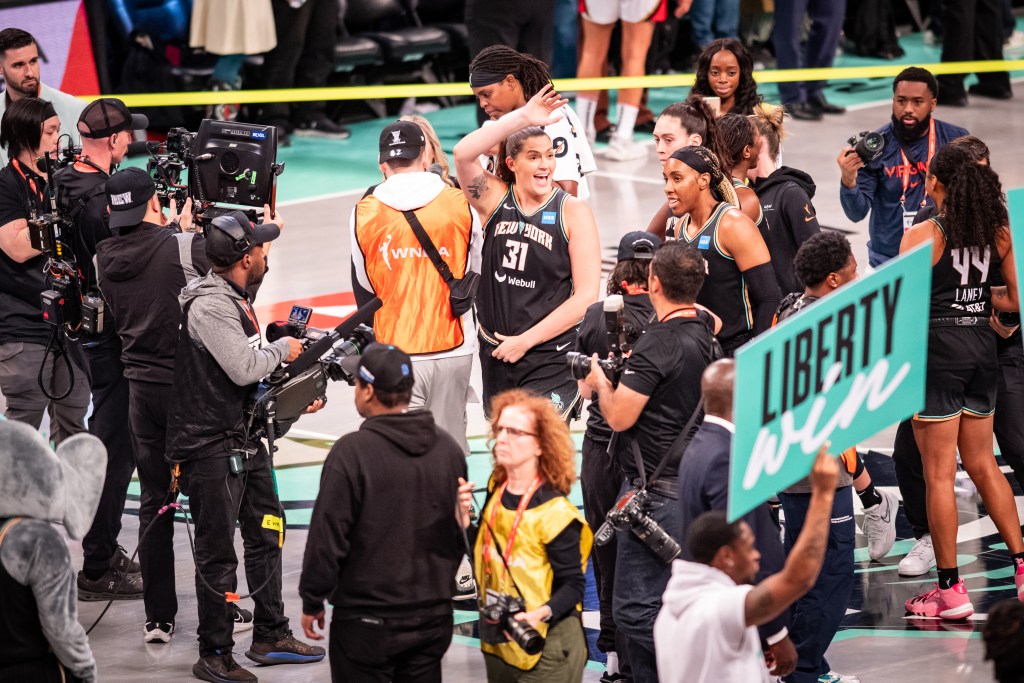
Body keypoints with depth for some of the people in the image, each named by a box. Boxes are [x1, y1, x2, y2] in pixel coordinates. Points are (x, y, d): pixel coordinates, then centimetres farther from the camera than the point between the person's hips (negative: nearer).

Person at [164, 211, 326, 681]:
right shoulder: (210, 305, -18)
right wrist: (282, 351, -7)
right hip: (211, 447, -10)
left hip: (244, 439, 10)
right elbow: (243, 368, -24)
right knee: (217, 553, -3)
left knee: (266, 534, 16)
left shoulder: (234, 299, 14)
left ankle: (270, 637, 27)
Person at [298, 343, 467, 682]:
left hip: (367, 624, -6)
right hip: (433, 616, 6)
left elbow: (327, 536, -14)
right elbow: (461, 530, 13)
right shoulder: (447, 447, 3)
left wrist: (312, 602, -3)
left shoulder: (352, 452, -17)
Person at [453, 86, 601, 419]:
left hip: (551, 362, -4)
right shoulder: (495, 199, 2)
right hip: (496, 354, 4)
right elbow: (463, 154, -18)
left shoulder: (572, 212, -6)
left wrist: (525, 340, -11)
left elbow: (586, 296, -10)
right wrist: (522, 118, -23)